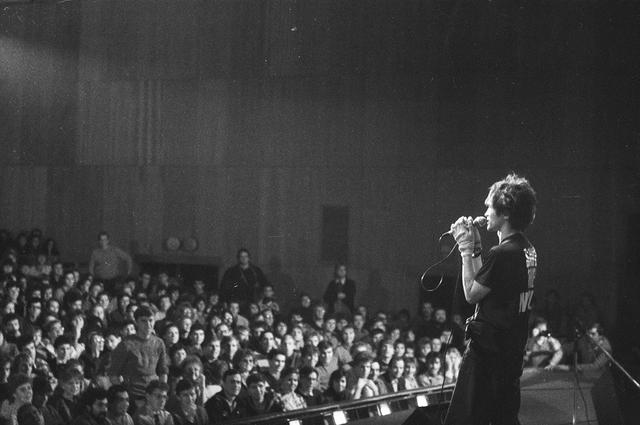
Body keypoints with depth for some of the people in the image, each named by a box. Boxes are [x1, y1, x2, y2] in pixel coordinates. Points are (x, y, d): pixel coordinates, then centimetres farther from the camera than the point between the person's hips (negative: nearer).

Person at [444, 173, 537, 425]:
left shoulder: (502, 253, -21)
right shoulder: (528, 250, 9)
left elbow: (471, 294, -12)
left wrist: (466, 250, -7)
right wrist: (475, 248, 10)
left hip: (488, 349, -9)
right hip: (512, 348, 9)